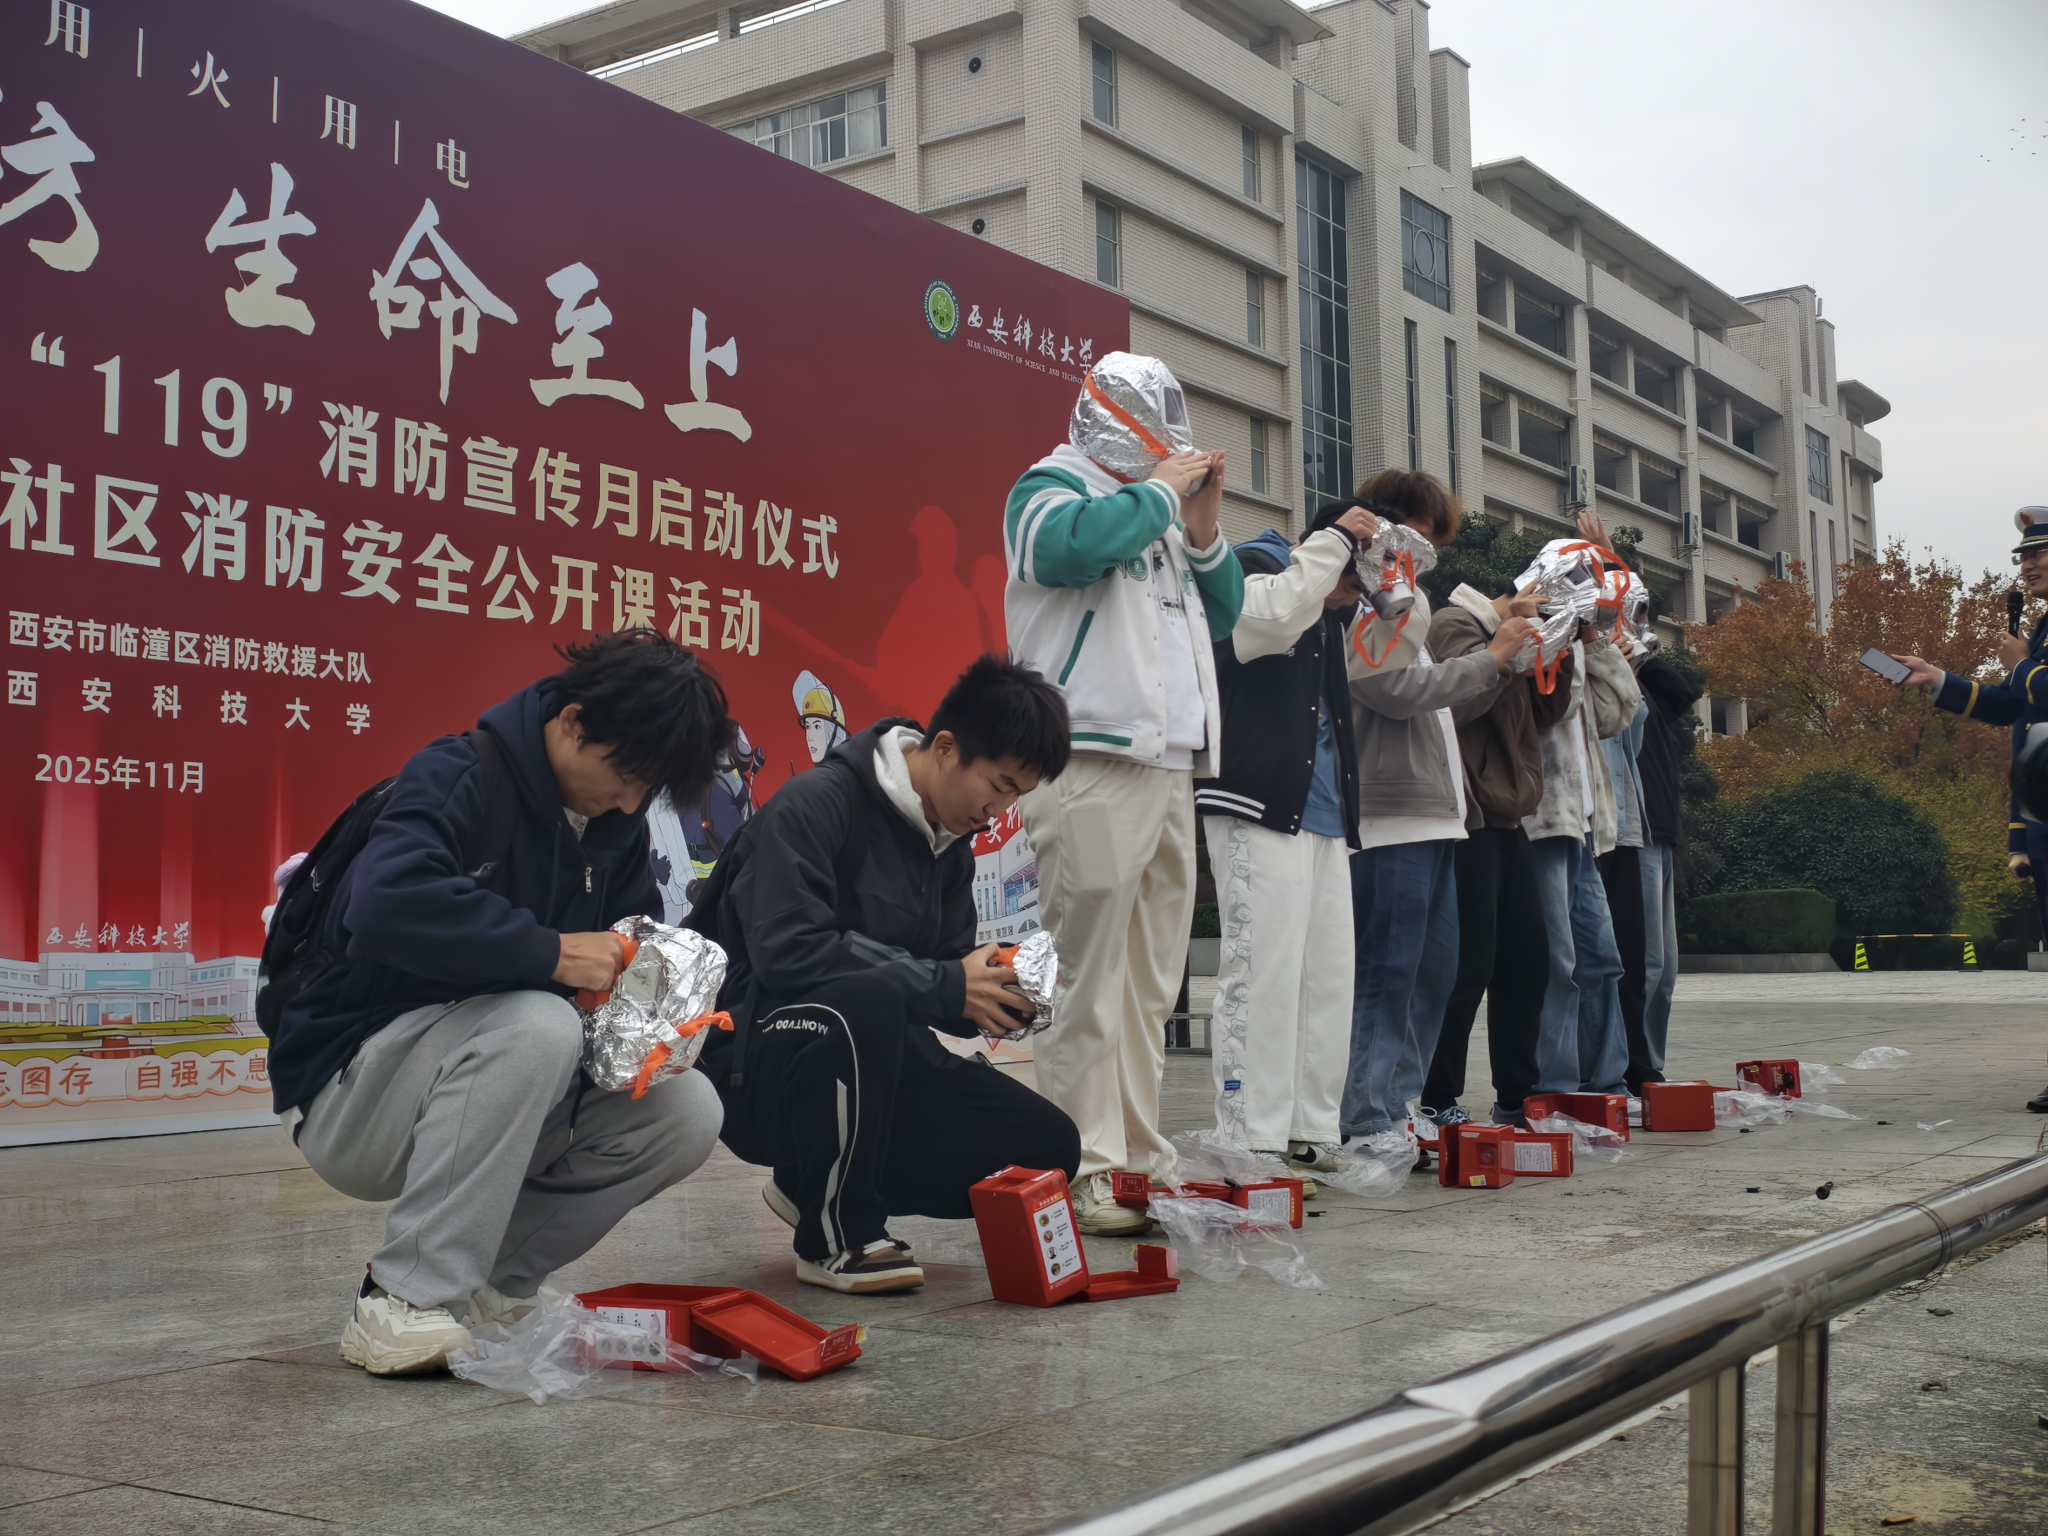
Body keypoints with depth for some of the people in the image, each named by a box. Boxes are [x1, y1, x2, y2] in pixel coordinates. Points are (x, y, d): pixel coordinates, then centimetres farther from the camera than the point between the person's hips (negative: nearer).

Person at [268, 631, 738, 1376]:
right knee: (536, 1024, -36)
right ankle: (403, 1304, -26)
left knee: (686, 1112, -12)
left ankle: (488, 1280, 1)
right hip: (348, 1091, -7)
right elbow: (387, 905, -39)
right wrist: (551, 952, -35)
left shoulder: (614, 821, 5)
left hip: (490, 1083, 8)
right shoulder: (458, 780, -20)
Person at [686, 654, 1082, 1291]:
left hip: (872, 1060, 8)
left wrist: (995, 991, -11)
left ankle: (815, 1187, 8)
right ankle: (836, 1235, -18)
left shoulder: (952, 846, 11)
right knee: (869, 1000, -40)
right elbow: (787, 953, -26)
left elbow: (950, 964, 14)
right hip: (756, 1061, -8)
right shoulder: (816, 803, -15)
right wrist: (948, 987, -24)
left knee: (1049, 1145, -8)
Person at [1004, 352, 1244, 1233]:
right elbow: (1068, 544, -21)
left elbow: (1224, 613, 26)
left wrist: (1203, 527, 11)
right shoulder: (1054, 485, 3)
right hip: (1091, 765, -9)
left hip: (1168, 766, 9)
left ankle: (1138, 1159, 15)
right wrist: (1159, 490, -8)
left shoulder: (1159, 513, 26)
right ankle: (1083, 1174, -9)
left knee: (1151, 983, 9)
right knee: (1087, 974, -10)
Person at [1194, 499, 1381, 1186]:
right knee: (1264, 972, -13)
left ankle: (1310, 1135, 11)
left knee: (1327, 975, 6)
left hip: (1323, 814, 9)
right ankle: (1252, 1145, -12)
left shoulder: (1330, 609, 25)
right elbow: (1277, 617, -22)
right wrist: (1335, 539, -13)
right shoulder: (1252, 570, 0)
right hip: (1259, 807, -9)